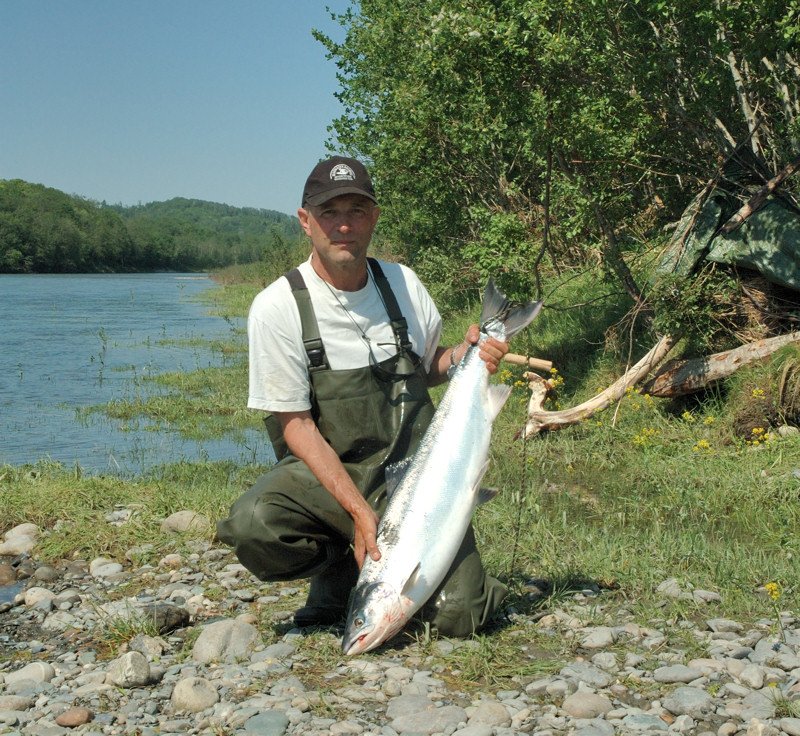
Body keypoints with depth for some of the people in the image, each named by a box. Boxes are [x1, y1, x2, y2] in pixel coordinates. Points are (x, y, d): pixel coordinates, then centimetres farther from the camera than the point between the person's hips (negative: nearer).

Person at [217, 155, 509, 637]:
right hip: (325, 472, -2)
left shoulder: (401, 282, 2)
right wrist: (358, 510, -21)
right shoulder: (278, 307, -12)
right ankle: (340, 568, 0)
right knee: (251, 525, -33)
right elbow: (296, 424, -11)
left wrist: (465, 355, -5)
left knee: (460, 616, -15)